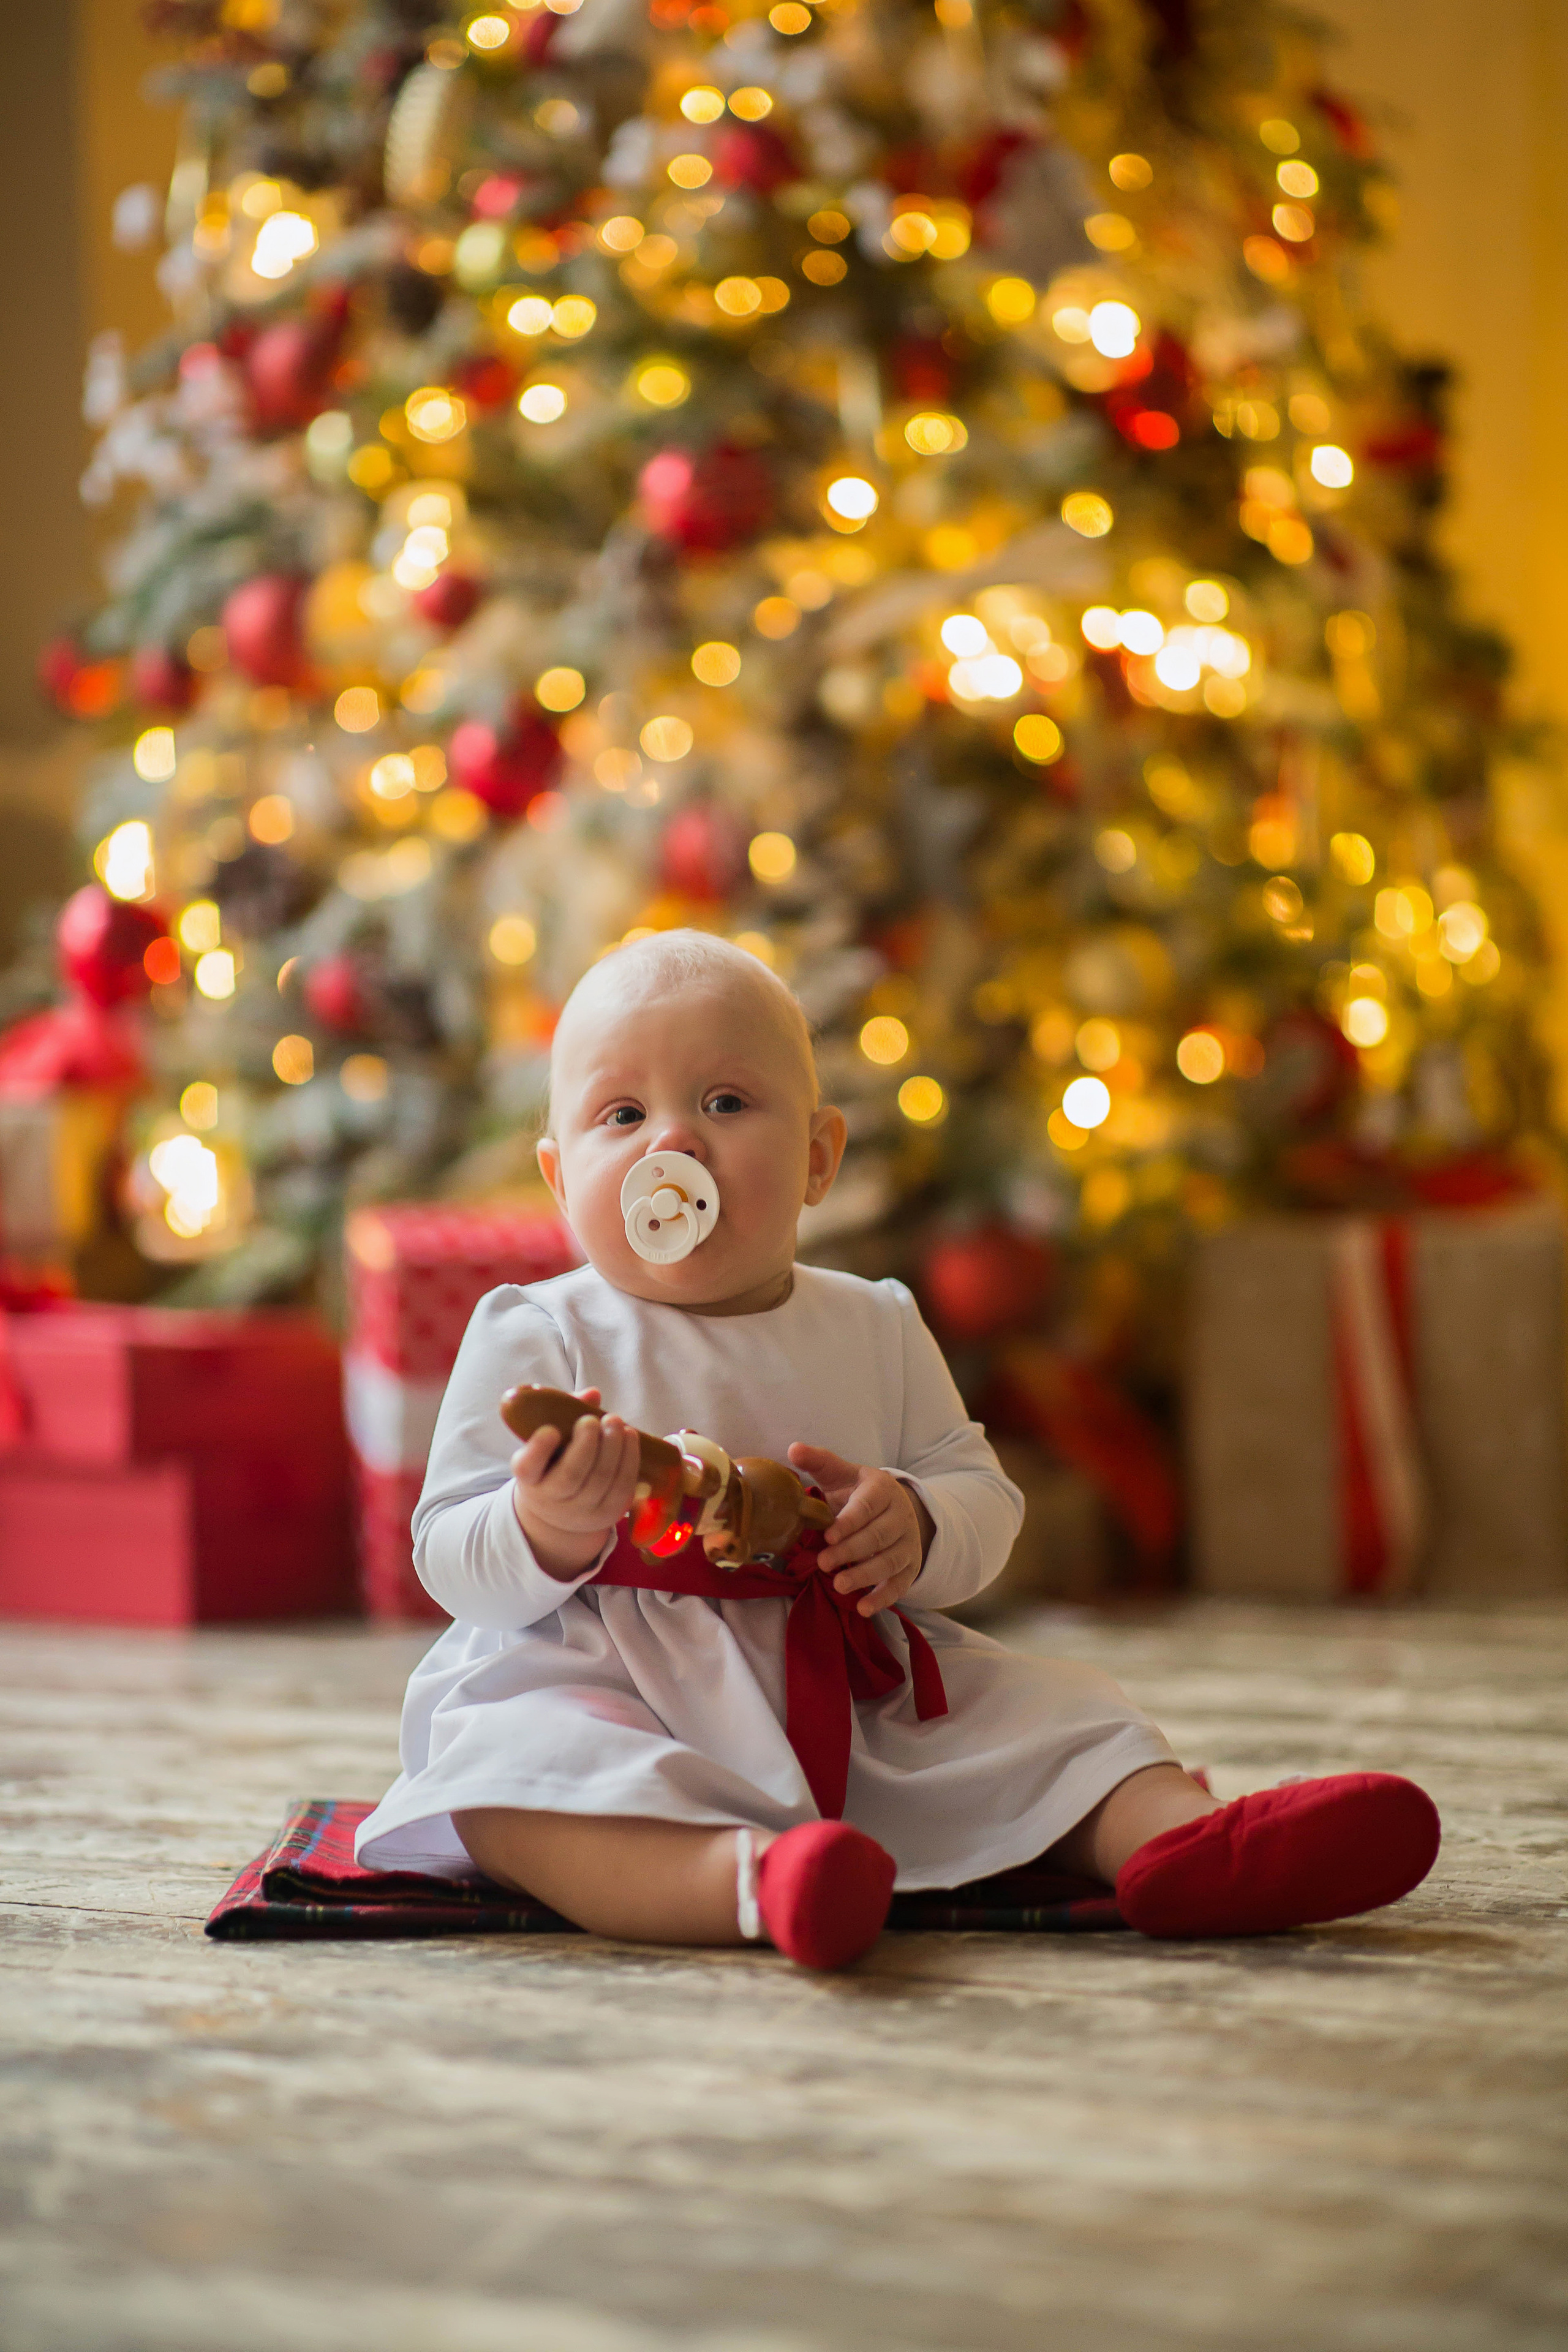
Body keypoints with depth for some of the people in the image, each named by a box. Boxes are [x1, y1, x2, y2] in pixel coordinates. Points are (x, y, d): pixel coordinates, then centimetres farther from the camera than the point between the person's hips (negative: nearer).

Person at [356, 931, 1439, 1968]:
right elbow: (451, 1558, -5)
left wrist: (917, 1527, -15)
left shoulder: (876, 1331, 10)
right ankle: (742, 1875, -62)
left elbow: (984, 1497, 9)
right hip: (603, 1688, -5)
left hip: (851, 1698, 5)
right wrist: (548, 1531, -28)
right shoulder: (536, 1337, -2)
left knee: (1054, 1713, -6)